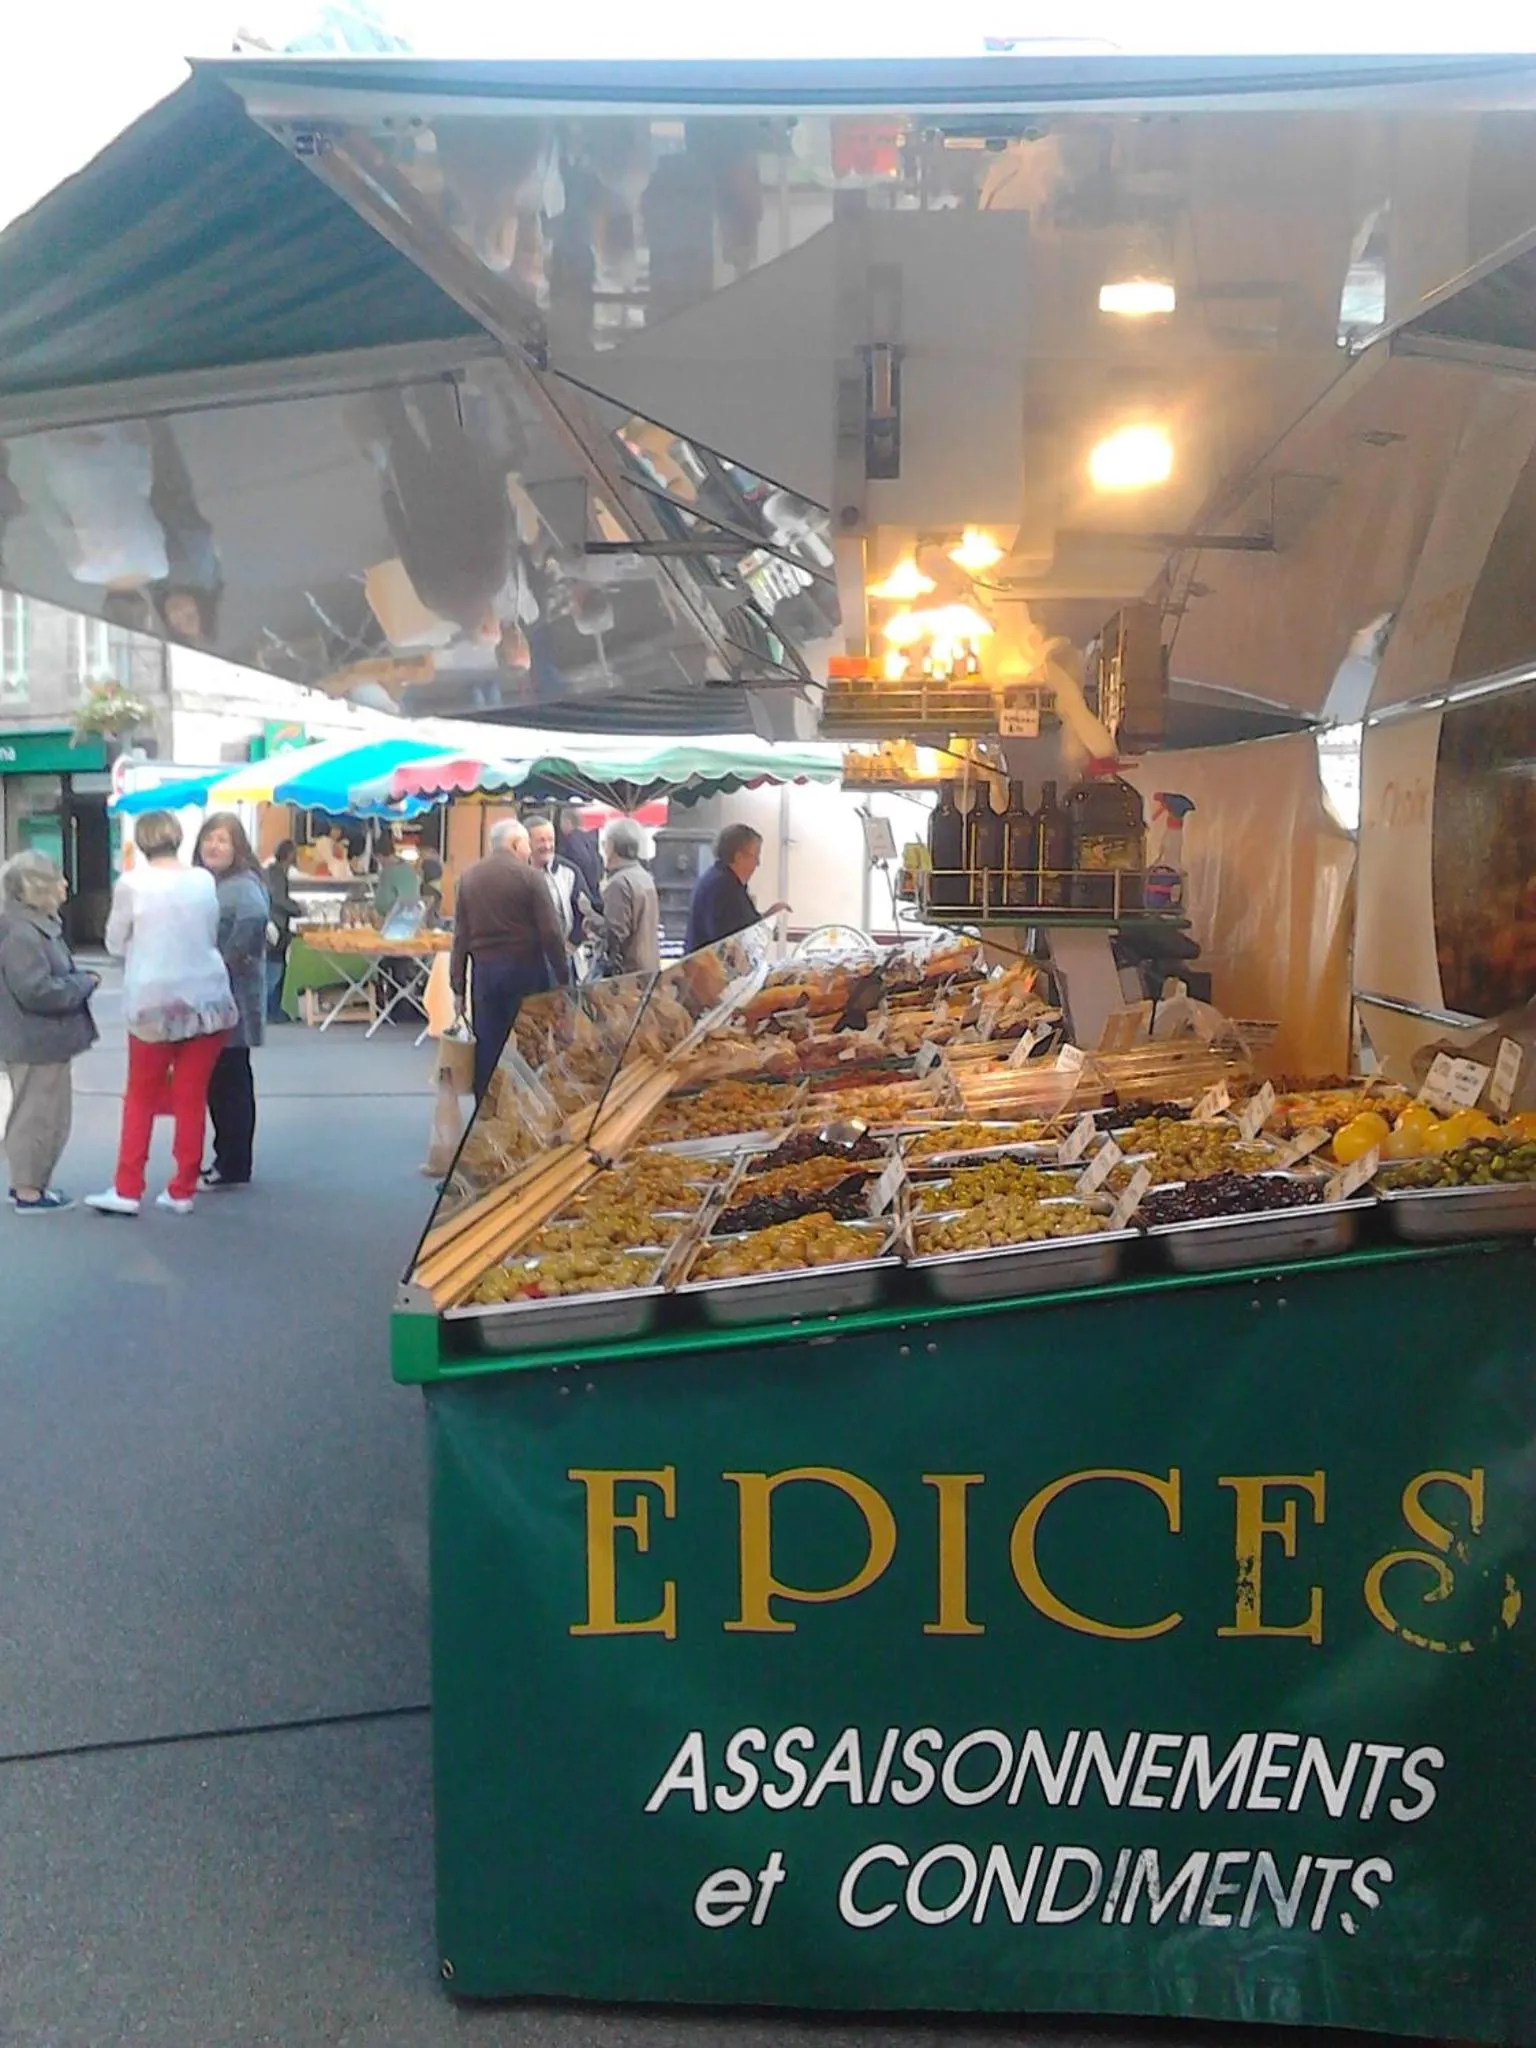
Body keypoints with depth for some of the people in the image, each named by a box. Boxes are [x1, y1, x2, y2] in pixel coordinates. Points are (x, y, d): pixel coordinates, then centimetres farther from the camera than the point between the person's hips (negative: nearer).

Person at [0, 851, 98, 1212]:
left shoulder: (38, 924, 12)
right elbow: (37, 991, -27)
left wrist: (79, 979, 4)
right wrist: (84, 984, -16)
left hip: (44, 1038, 11)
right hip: (35, 1041, -11)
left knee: (44, 1113, 18)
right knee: (37, 1114, -1)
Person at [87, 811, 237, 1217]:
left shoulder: (132, 883, -6)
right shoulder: (204, 880, 3)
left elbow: (115, 944, 4)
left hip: (154, 1004, -2)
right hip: (207, 1000, 2)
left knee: (141, 1097, 11)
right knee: (191, 1098, 8)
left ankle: (127, 1190, 10)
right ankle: (182, 1191, 12)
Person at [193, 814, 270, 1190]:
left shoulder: (243, 886, -15)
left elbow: (253, 920, -36)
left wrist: (228, 963, -29)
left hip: (232, 1001, -9)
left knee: (231, 1082, -2)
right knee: (216, 1082, 14)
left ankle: (234, 1167, 5)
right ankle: (226, 1159, 22)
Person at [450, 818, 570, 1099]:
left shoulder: (468, 878, 4)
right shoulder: (529, 877, -8)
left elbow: (460, 935, 5)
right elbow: (550, 933, -10)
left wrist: (457, 986, 8)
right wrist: (562, 977, -2)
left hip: (485, 971, 4)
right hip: (525, 969, -4)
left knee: (487, 1048, 8)